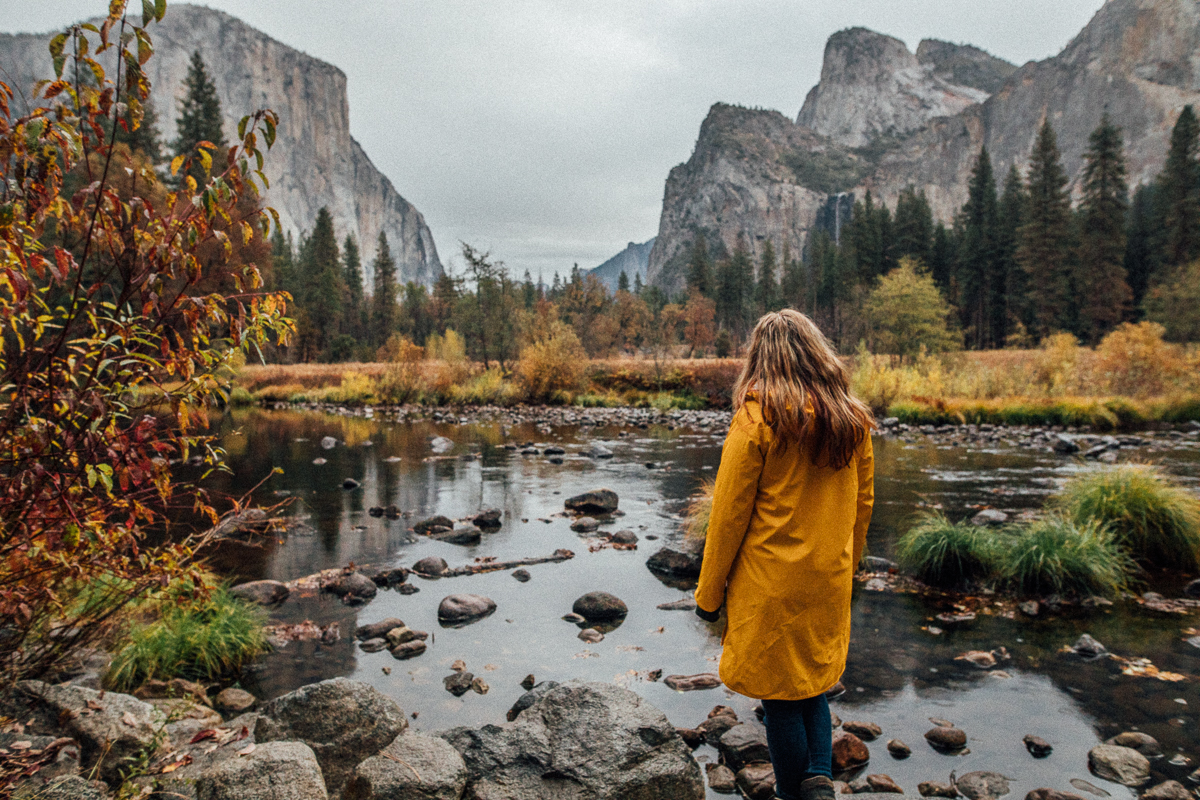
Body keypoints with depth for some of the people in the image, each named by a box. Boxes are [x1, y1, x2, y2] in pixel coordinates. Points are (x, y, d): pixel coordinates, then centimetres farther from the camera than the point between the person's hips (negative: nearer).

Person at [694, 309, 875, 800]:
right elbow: (862, 507, 9)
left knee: (781, 700, 10)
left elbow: (729, 514, -13)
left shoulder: (756, 419, -15)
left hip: (770, 586, -5)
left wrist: (709, 593, -3)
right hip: (829, 585, 5)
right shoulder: (854, 422, 1)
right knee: (814, 686, 21)